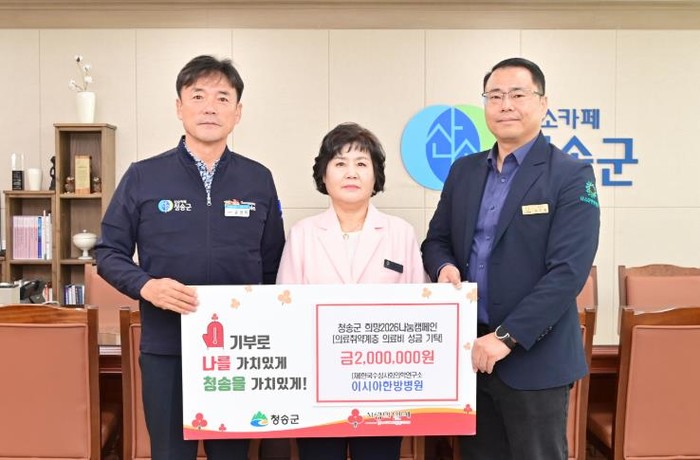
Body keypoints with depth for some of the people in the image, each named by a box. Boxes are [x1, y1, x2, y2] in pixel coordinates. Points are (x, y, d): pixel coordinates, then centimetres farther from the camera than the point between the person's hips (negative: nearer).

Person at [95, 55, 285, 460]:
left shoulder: (258, 180, 5)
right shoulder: (143, 177, 0)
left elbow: (274, 263, 10)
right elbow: (109, 253, 3)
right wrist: (147, 286, -16)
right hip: (167, 347, -1)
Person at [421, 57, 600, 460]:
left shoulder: (572, 175, -8)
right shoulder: (464, 170, 9)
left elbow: (568, 271, -16)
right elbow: (436, 240, 14)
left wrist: (506, 336, -20)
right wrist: (445, 266, -9)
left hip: (534, 357, -5)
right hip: (468, 347, 5)